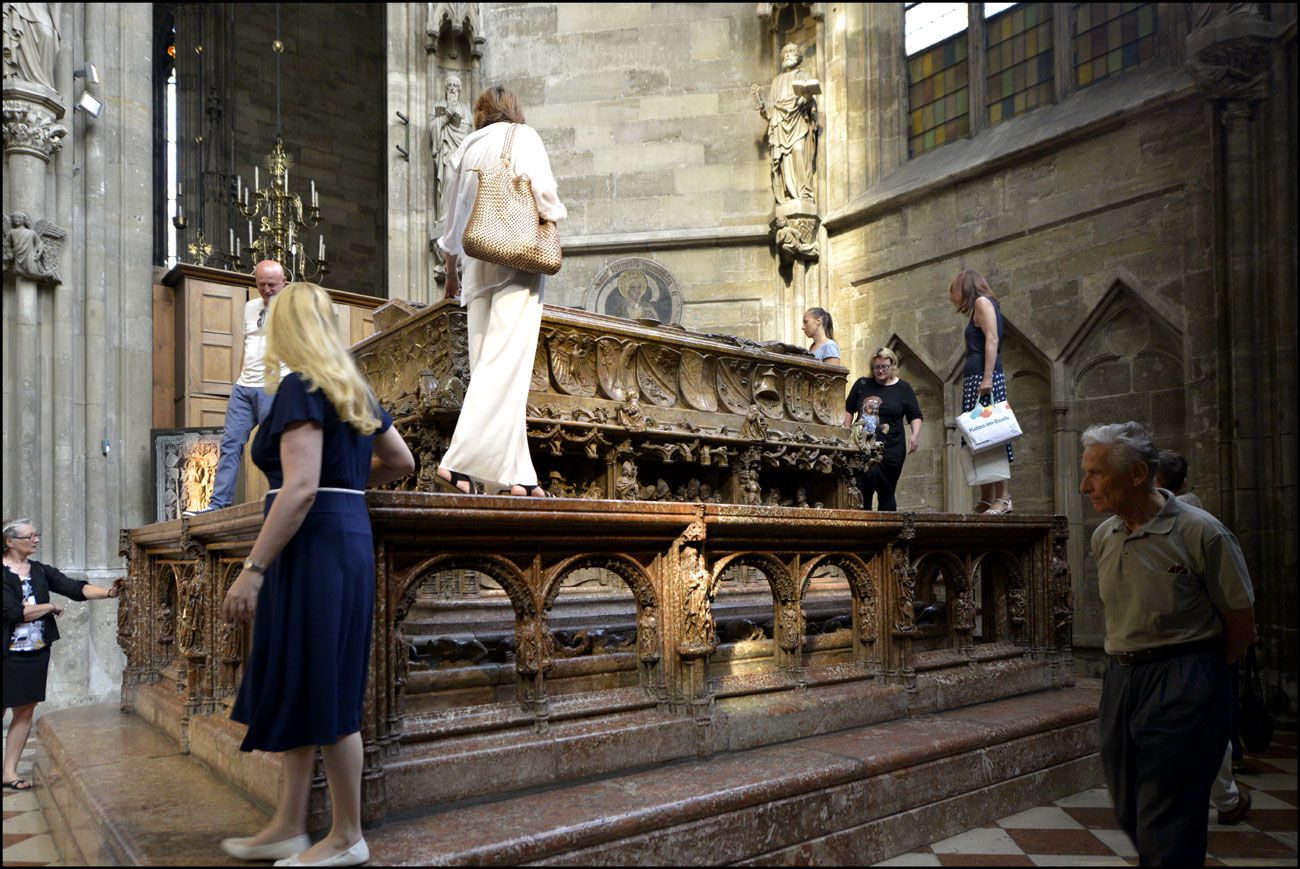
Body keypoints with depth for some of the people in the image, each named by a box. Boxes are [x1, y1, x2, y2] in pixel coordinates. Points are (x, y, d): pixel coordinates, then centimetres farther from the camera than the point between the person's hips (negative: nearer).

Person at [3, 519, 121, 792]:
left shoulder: (40, 571, 8)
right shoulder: (5, 573, -10)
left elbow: (75, 588, -3)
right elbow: (14, 612, -17)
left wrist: (108, 593, -19)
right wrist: (51, 607, -6)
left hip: (37, 652, 5)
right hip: (10, 654, -5)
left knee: (25, 711, 8)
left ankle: (10, 772, 17)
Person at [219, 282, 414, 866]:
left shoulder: (299, 388, -11)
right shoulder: (353, 390, 15)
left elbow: (299, 489, -21)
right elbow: (401, 462, 23)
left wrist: (253, 568, -20)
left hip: (314, 545, -9)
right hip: (349, 534, 9)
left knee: (324, 692, -1)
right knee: (298, 687, 14)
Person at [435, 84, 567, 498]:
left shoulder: (465, 148, 19)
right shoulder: (522, 137, 5)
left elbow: (453, 215, 23)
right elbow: (541, 188, -12)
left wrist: (451, 274, 30)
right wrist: (552, 217, 9)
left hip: (478, 263, 6)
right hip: (518, 257, -5)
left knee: (487, 366, 3)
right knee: (504, 364, -11)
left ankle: (518, 473, 1)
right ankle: (459, 461, -21)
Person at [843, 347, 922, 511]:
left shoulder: (903, 388, 6)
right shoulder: (862, 384, 10)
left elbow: (915, 416, 9)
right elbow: (849, 410, 17)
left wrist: (915, 434, -10)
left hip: (891, 451, -1)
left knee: (886, 494, 4)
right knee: (861, 493, -2)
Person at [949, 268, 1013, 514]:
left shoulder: (982, 301, -1)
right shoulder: (981, 306, 26)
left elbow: (992, 339, -14)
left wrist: (987, 377, -22)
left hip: (984, 377, -10)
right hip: (974, 380, 10)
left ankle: (1003, 498, -14)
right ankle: (986, 500, 4)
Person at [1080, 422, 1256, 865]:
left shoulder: (1202, 533, -12)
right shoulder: (1103, 537, 7)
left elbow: (1240, 628, -4)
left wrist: (1190, 674, 4)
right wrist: (1126, 666, 14)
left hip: (1182, 690, -6)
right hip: (1119, 680, 7)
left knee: (1166, 833, -2)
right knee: (1131, 815, 16)